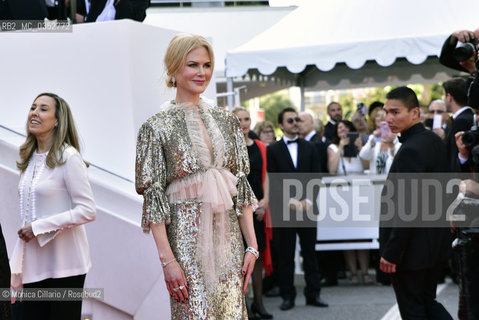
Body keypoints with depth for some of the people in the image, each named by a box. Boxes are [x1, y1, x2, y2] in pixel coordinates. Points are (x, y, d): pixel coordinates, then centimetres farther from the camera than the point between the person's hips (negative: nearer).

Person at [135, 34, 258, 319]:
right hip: (187, 239, -4)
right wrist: (168, 260, -13)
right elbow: (153, 197, -6)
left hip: (229, 236, 4)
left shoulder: (227, 121, 10)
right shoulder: (157, 127, -3)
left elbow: (242, 186, 10)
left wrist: (252, 245, 4)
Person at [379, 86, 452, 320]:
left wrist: (391, 253, -19)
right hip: (436, 245, 9)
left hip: (412, 248, -9)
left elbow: (407, 209, -25)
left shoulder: (411, 150, -23)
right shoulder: (434, 140, 7)